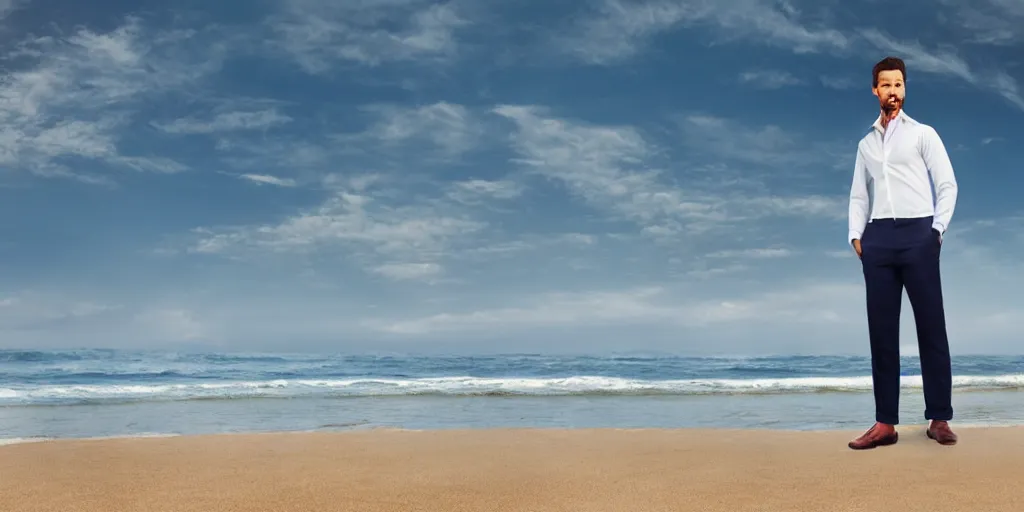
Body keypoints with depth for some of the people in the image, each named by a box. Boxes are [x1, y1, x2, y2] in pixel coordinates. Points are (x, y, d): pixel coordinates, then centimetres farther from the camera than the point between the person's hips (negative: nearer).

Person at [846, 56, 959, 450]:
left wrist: (937, 229, -5)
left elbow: (948, 185, 3)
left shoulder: (923, 134, 9)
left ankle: (939, 419, 5)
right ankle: (885, 423, 4)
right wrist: (856, 235, 4)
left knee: (931, 327, -2)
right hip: (877, 238, 3)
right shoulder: (866, 144, 19)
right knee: (881, 330, 1)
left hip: (917, 234, -3)